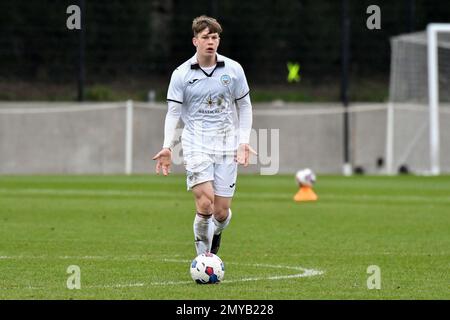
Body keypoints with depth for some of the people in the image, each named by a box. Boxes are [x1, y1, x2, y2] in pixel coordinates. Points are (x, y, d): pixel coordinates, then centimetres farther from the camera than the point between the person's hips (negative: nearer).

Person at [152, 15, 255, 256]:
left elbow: (244, 107, 11)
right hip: (196, 144, -2)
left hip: (226, 145, 2)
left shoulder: (233, 70, 3)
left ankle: (215, 235, 38)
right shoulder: (181, 74, -1)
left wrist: (244, 141, 0)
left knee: (221, 213, 1)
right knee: (205, 203, -20)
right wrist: (167, 147, -13)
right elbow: (173, 112, -1)